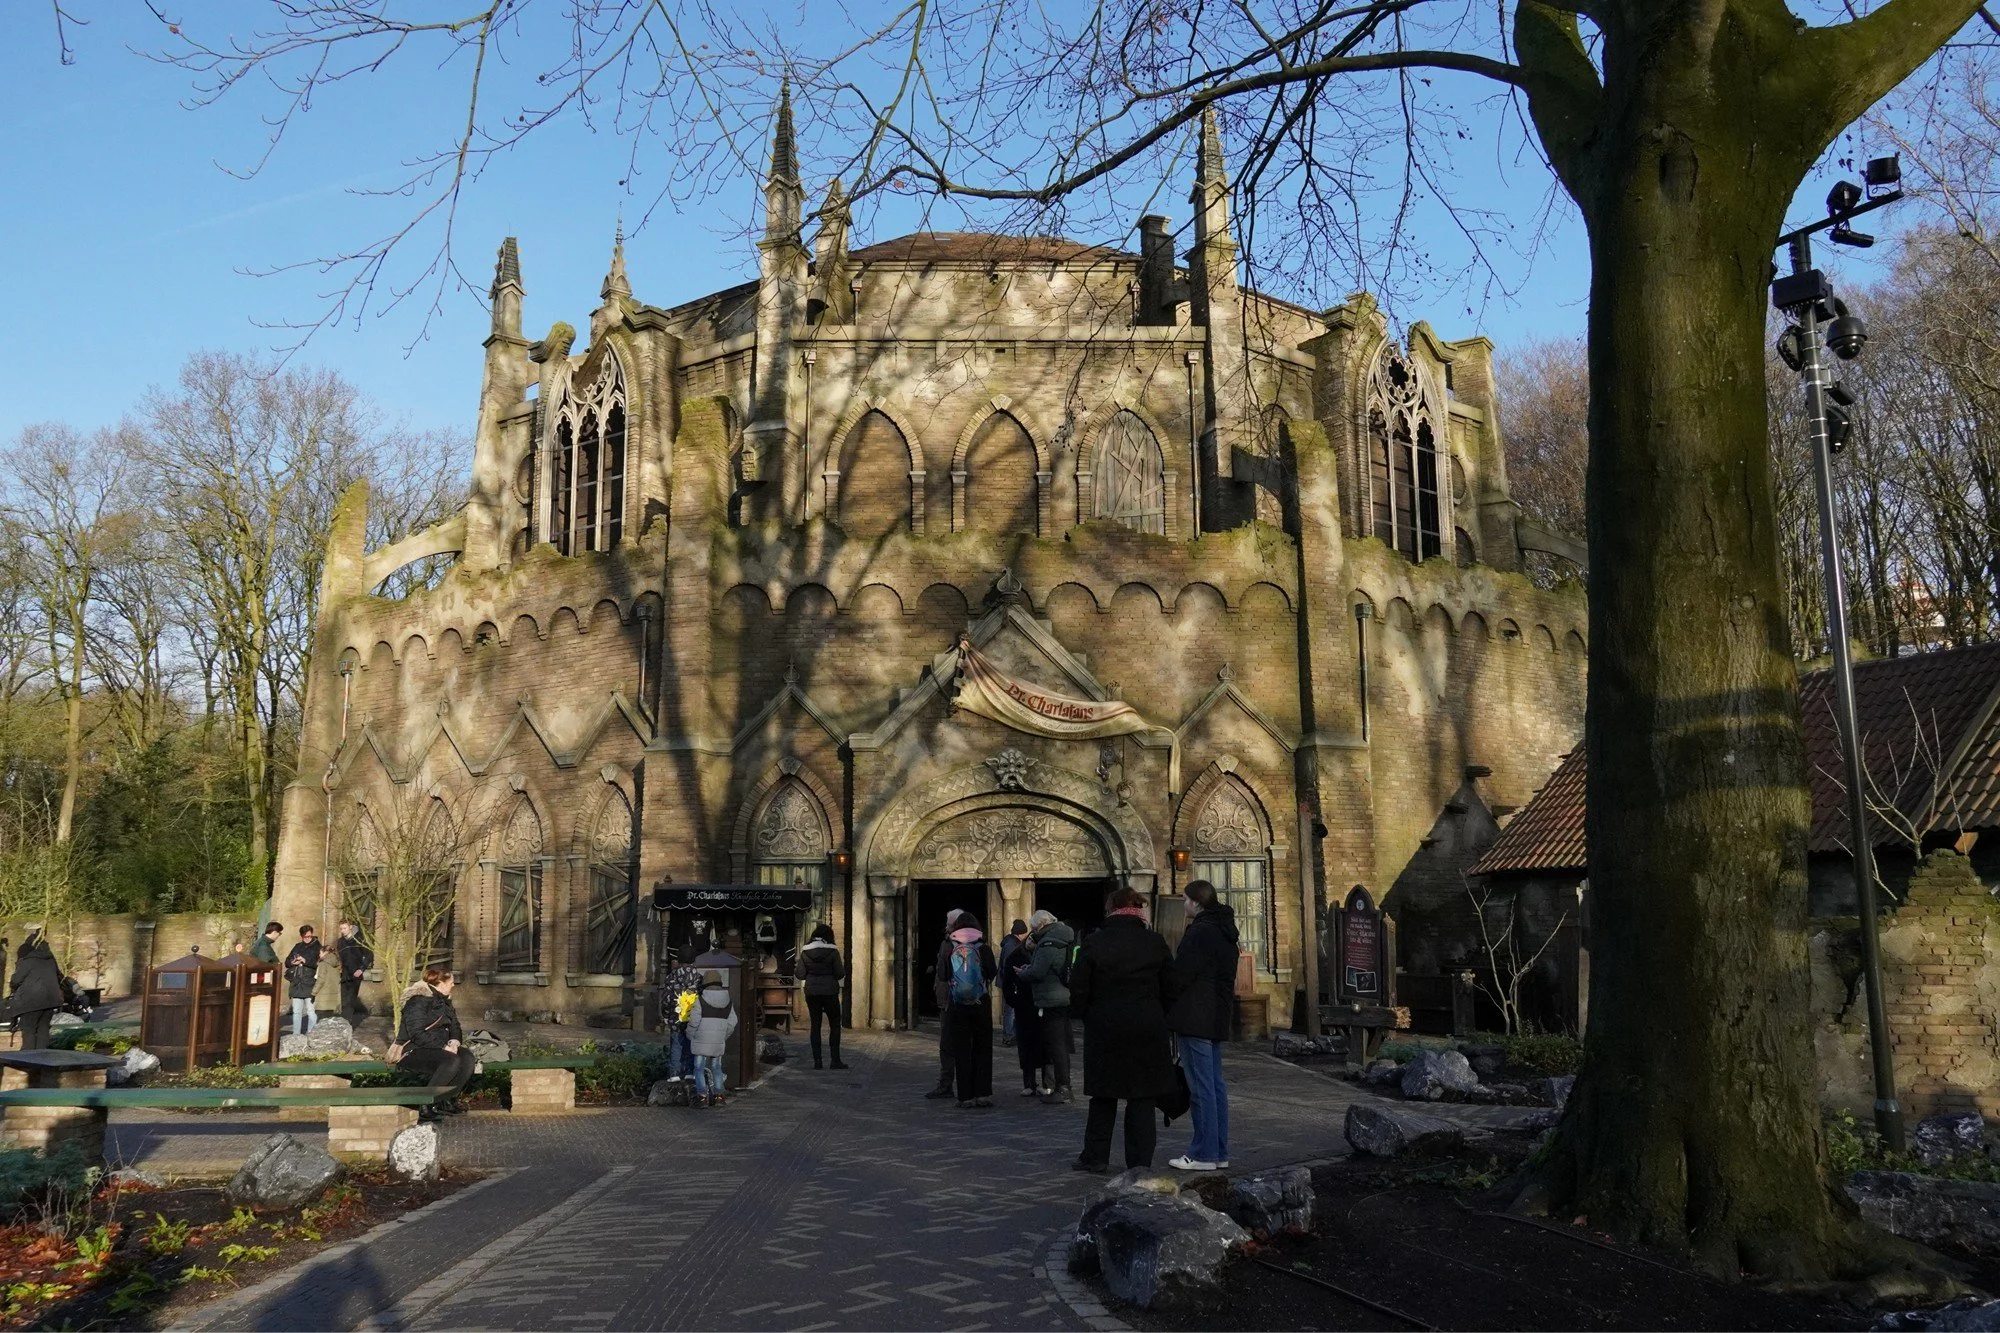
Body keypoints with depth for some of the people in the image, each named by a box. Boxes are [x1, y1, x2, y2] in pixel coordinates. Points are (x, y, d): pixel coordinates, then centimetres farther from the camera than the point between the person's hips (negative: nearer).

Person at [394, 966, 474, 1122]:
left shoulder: (443, 1001, 17)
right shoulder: (418, 1001, -12)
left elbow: (455, 1027, 18)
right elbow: (417, 1034, -22)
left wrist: (454, 1041, -6)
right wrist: (443, 1047, -26)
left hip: (437, 1049, 8)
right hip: (413, 1051, -8)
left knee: (467, 1058, -20)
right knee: (452, 1061, -34)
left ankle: (447, 1101, -13)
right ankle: (426, 1107, -27)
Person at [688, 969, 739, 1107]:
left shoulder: (701, 1001, -11)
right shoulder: (728, 1003, 4)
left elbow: (694, 1022, -10)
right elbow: (732, 1023, 7)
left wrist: (690, 1036, 6)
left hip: (702, 1040, -4)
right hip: (719, 1042, 4)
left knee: (699, 1068, 4)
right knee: (716, 1068, 15)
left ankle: (702, 1096, -2)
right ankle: (718, 1095, 12)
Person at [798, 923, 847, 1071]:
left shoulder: (805, 951, -1)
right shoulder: (833, 951, -8)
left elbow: (800, 974, -2)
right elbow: (840, 974, -8)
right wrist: (843, 964, 12)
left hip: (811, 992, 2)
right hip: (830, 992, -2)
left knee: (815, 1025, 9)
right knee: (835, 1025, 7)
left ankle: (817, 1061, 5)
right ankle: (835, 1060, 2)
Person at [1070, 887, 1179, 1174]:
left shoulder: (1094, 942, -5)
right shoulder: (1155, 942, -1)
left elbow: (1078, 991, -4)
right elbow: (1170, 989, 2)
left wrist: (1089, 1017, 12)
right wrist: (1160, 1020, 14)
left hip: (1104, 1029, 0)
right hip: (1148, 1030, 0)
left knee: (1103, 1096, 13)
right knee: (1142, 1099, 6)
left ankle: (1095, 1157, 20)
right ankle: (1139, 1164, 7)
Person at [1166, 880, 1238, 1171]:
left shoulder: (1200, 933, -17)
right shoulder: (1224, 931, 15)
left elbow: (1180, 974, -19)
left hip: (1195, 1020, -10)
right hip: (1217, 1019, 10)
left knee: (1201, 1087, -5)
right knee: (1215, 1085, 13)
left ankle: (1204, 1154, -1)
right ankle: (1219, 1152, 17)